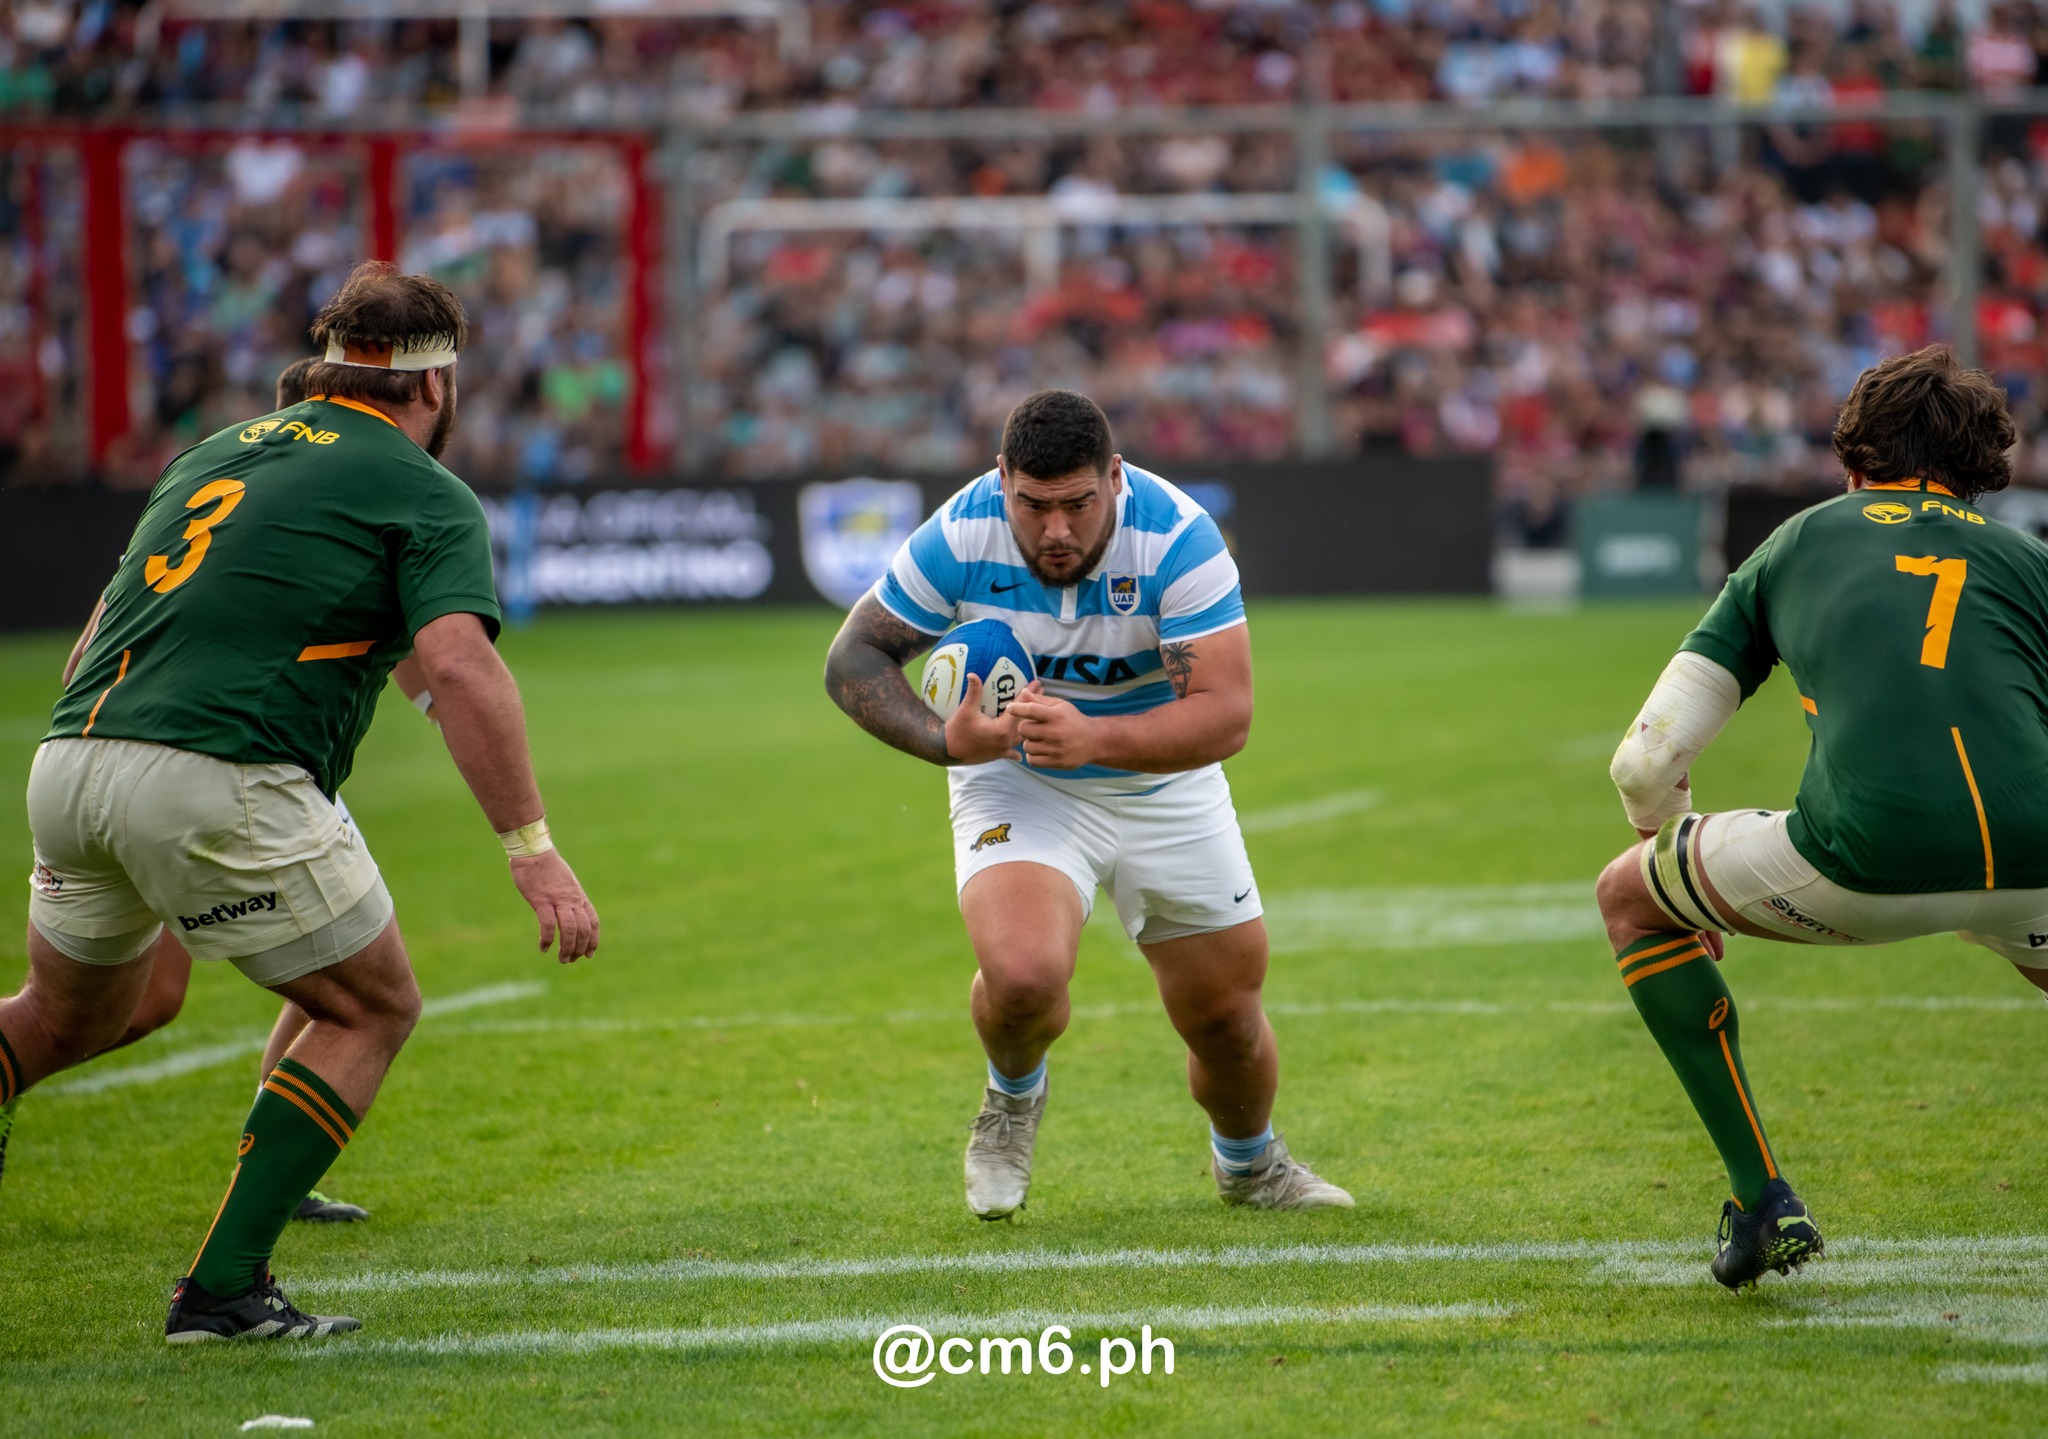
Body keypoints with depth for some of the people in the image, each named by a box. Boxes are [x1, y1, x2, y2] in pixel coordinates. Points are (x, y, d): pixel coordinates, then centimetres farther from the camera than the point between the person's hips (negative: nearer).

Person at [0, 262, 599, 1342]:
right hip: (222, 786, -7)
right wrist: (531, 847, -13)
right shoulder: (426, 497, 4)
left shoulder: (217, 451, 25)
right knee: (372, 1009, 13)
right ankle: (223, 1288, 5)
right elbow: (459, 666, -12)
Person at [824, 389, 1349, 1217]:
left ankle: (1247, 1163, 43)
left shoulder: (1177, 540, -27)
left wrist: (1092, 738, -46)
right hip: (1016, 783, -1)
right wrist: (945, 741, -29)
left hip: (1165, 789, 1)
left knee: (1227, 1020, 7)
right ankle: (1013, 1097, 8)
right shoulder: (960, 538, -22)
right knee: (1024, 973, -29)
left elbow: (1224, 714, -31)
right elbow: (853, 660, -11)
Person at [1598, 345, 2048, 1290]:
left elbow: (1646, 763, 22)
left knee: (1631, 898, 27)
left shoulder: (1797, 543, 25)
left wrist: (1687, 880, 41)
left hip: (1863, 861, -2)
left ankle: (1763, 1200, 19)